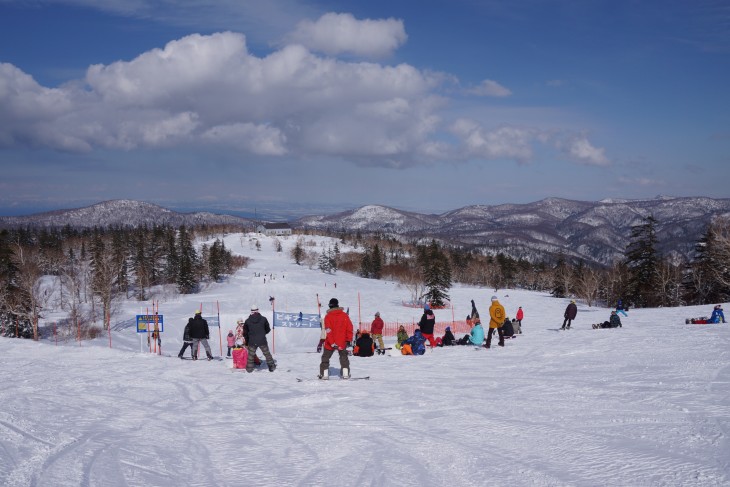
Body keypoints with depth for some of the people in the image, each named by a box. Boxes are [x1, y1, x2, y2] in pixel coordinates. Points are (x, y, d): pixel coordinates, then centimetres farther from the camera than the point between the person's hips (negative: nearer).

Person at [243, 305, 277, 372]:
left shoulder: (247, 321, -3)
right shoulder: (263, 319, -5)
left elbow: (245, 333, 4)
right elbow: (268, 329, 7)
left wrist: (247, 343, 18)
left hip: (252, 342, 0)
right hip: (262, 341, 0)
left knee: (251, 355, 16)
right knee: (267, 354, 13)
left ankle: (249, 368, 21)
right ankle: (272, 367, 16)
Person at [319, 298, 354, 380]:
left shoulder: (328, 316, -9)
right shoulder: (344, 315, -2)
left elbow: (328, 331, -16)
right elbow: (349, 328, -1)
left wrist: (332, 343, -17)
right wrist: (349, 339, 6)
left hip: (330, 343, -2)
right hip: (342, 342, 2)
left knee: (325, 357, 12)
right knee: (343, 357, 20)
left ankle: (324, 374, 5)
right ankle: (345, 373, 13)